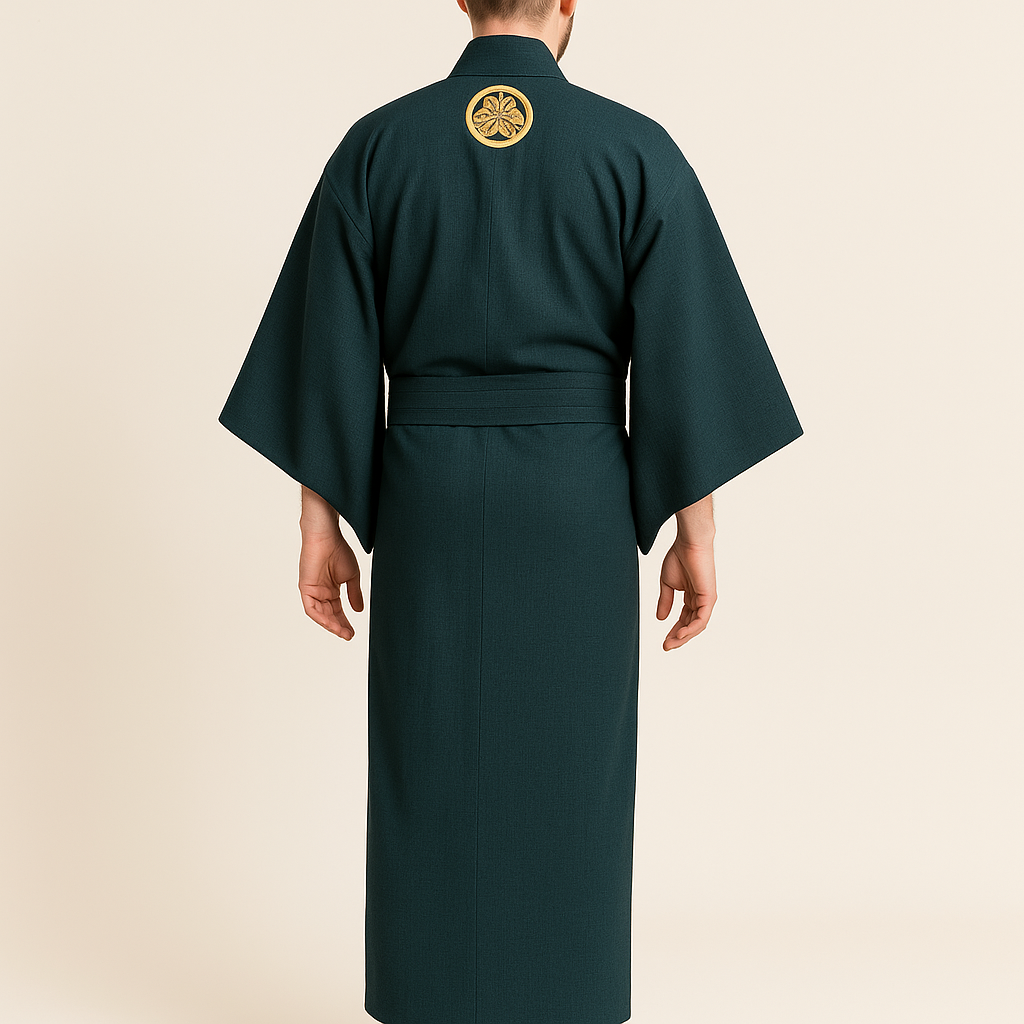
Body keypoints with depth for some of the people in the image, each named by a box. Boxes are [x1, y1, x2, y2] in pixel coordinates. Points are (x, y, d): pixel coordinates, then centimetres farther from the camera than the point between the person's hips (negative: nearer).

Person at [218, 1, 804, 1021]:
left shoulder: (376, 145, 1)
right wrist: (696, 535, 1)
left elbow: (331, 356, -1)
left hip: (430, 493, 1)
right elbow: (685, 359, -6)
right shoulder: (636, 149, -3)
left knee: (430, 780, 10)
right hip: (577, 500, -1)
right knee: (568, 781, 8)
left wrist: (322, 529, 5)